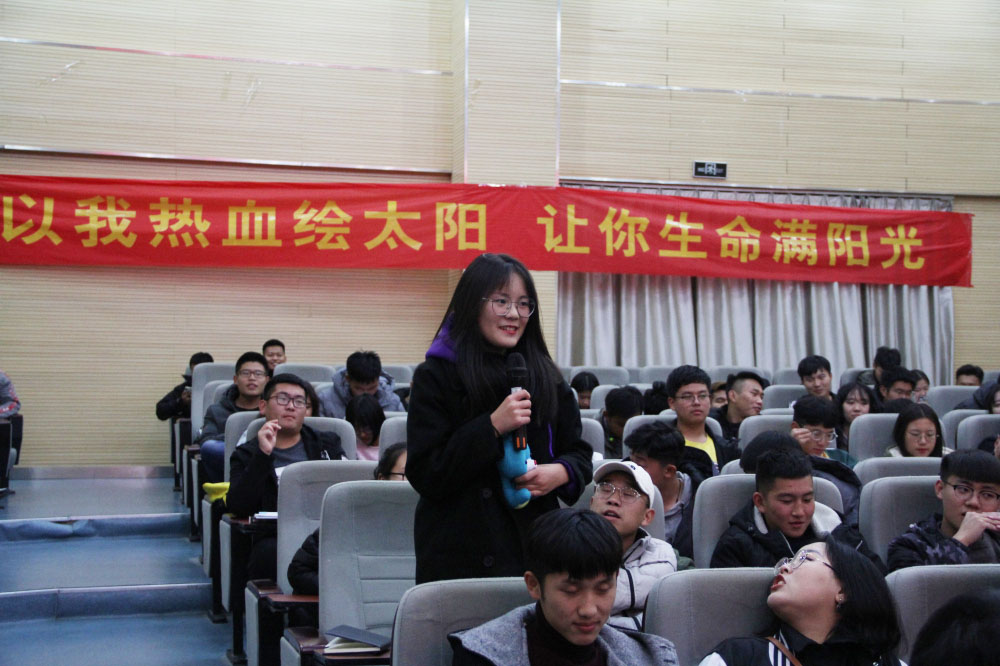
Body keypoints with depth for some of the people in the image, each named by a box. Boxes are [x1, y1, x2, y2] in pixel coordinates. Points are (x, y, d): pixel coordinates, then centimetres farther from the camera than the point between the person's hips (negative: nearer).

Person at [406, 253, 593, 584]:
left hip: (535, 545, 4)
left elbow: (580, 454, 14)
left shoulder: (547, 378, 9)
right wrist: (492, 426, -20)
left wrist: (561, 473, -9)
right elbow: (425, 475, -11)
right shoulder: (436, 376, -4)